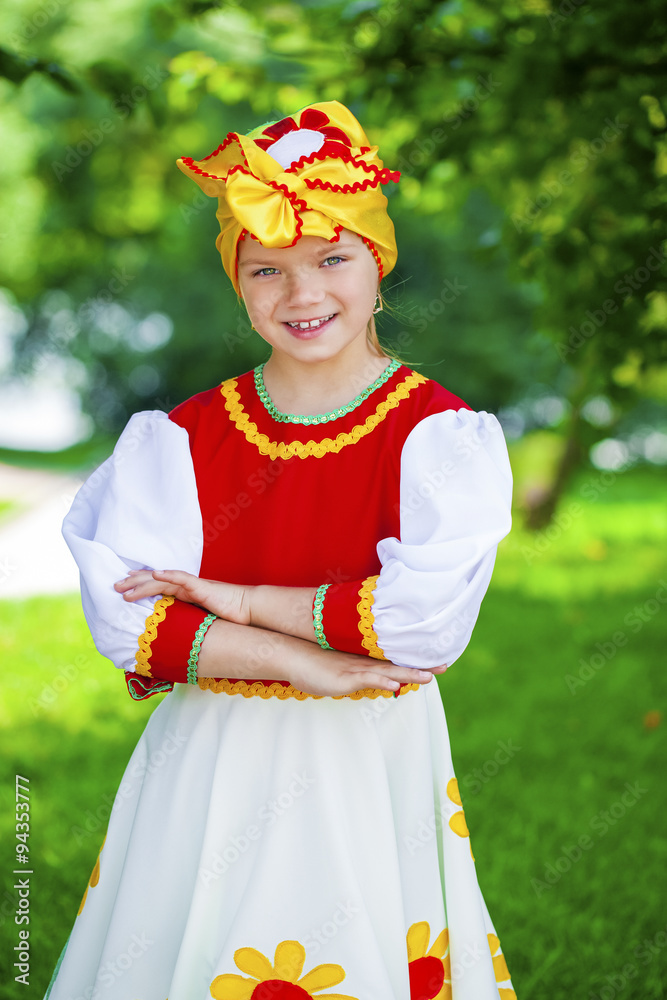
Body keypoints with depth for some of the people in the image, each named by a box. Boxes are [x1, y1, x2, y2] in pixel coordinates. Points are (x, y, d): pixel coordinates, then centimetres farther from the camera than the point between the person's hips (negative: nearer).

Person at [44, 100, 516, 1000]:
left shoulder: (441, 433, -6)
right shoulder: (180, 438, 0)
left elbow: (427, 616, -19)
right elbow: (127, 617, -10)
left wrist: (240, 602, -13)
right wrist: (301, 661, -18)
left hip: (373, 766, -2)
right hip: (213, 766, 2)